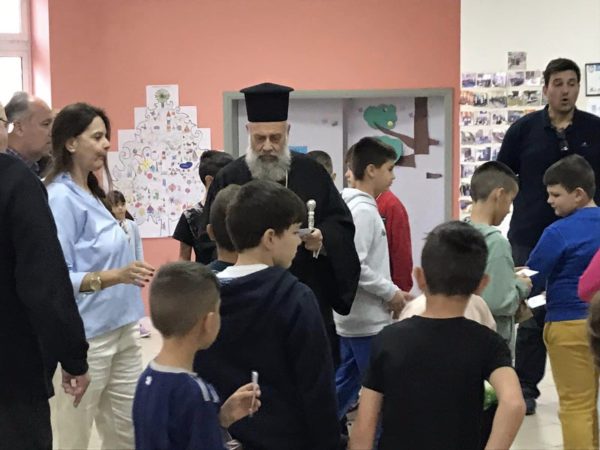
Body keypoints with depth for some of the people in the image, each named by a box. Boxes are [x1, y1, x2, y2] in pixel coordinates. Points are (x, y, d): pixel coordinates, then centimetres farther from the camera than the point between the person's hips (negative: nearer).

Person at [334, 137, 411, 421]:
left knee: (346, 384, 15)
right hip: (368, 320, -10)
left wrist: (392, 292, 13)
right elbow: (355, 266, -25)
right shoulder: (363, 210, -17)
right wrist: (391, 293, -15)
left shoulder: (356, 206, 13)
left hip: (354, 316, 10)